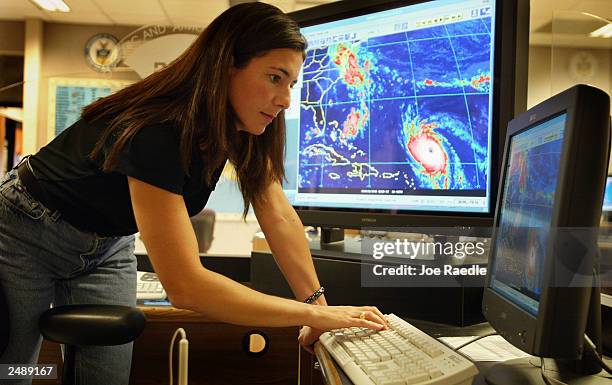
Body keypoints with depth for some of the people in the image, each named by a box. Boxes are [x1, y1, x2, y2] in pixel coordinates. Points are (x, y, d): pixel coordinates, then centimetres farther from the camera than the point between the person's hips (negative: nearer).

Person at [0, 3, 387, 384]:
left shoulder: (245, 130, -15)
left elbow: (279, 216, -12)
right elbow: (185, 286, -42)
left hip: (108, 245, 6)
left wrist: (319, 301, -21)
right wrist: (315, 314, -37)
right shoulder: (156, 134, -39)